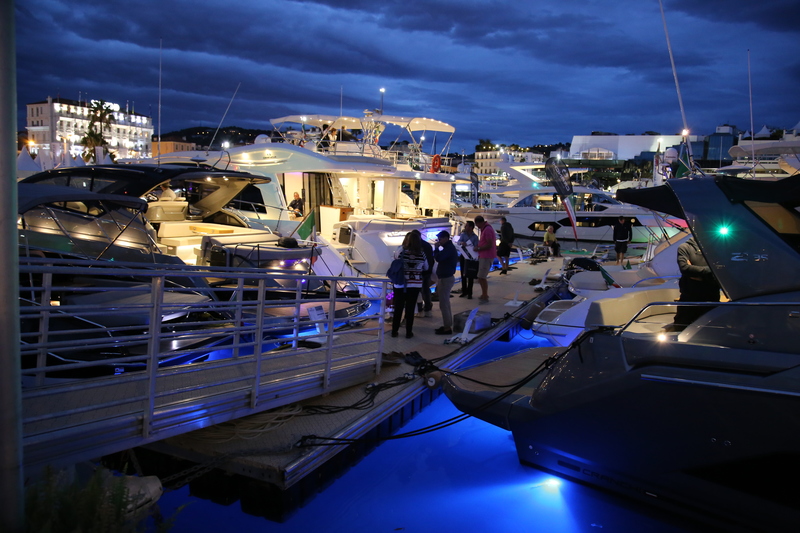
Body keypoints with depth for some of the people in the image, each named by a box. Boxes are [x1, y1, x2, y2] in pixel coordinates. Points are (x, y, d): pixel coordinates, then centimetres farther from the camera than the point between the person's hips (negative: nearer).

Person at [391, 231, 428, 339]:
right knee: (410, 309, 9)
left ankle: (394, 331, 17)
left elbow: (395, 257, 9)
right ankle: (408, 332, 14)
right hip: (415, 285, 1)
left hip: (400, 284, -1)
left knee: (398, 308, 11)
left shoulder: (401, 251, -12)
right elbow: (426, 268, 9)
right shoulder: (422, 254, -5)